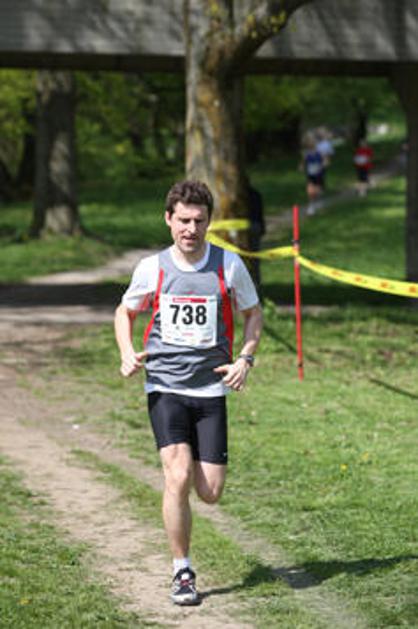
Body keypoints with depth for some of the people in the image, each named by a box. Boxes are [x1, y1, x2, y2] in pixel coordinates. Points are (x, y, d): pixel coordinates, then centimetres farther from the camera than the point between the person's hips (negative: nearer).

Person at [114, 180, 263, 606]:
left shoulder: (229, 265, -2)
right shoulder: (152, 268, -2)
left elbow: (252, 313, 13)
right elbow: (125, 312, 15)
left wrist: (245, 358, -3)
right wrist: (127, 354, -3)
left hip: (211, 388, 1)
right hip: (164, 387, -1)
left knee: (210, 492, -1)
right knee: (178, 478, -19)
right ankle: (182, 572, -3)